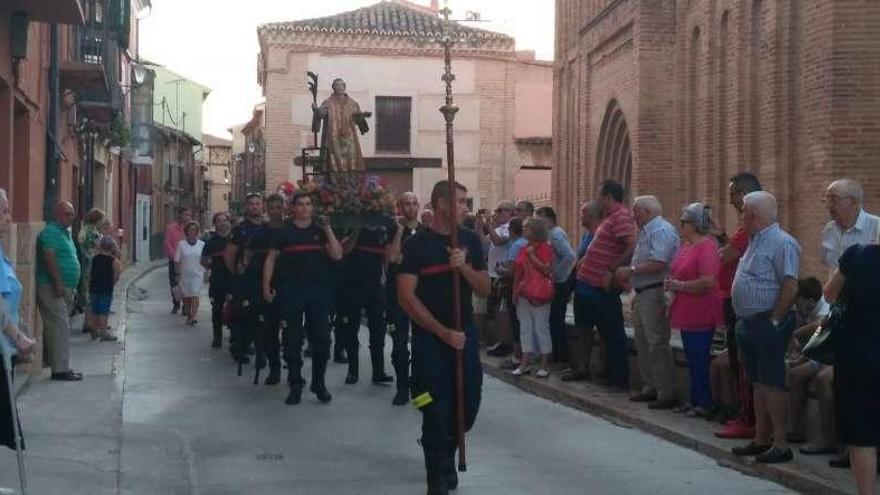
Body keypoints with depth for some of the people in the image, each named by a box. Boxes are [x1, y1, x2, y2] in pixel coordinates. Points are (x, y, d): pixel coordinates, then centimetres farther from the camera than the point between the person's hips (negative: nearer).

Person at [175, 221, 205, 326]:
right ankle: (188, 316, 20)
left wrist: (205, 273, 4)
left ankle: (194, 316, -19)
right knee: (186, 296, 8)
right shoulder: (181, 244, 1)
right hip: (184, 275, 2)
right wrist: (178, 274, -1)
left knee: (194, 295, -14)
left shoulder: (202, 244, 3)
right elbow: (177, 261, 3)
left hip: (197, 275, -2)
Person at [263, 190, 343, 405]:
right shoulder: (284, 232, 4)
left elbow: (337, 255, -2)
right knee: (292, 340, 1)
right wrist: (266, 286, -4)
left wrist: (328, 229, -8)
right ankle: (295, 386, 10)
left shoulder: (320, 230, 8)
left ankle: (319, 383, 15)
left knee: (321, 338, 2)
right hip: (291, 290, -2)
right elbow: (270, 260, 4)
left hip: (318, 290, 2)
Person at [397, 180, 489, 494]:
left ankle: (442, 452, 37)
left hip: (466, 335, 4)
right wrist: (443, 332, -17)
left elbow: (485, 290, 4)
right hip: (430, 338, -4)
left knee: (467, 406, 8)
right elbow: (406, 297, -13)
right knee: (437, 411, -1)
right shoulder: (417, 244, -8)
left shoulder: (470, 241, 6)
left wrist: (464, 266, -15)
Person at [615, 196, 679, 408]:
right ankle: (650, 388, 22)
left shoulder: (661, 231, -14)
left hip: (655, 294, -11)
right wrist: (630, 279, 18)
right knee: (643, 344, 14)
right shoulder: (646, 231, 18)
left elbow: (658, 264, -24)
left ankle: (667, 394, -5)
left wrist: (631, 271, -15)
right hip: (643, 294, 11)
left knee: (657, 345, -9)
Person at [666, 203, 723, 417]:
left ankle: (704, 404, 5)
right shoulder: (687, 245, 12)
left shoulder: (707, 247, -17)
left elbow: (708, 281, -26)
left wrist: (680, 286, -16)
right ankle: (694, 401, 24)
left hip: (701, 315, -9)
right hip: (687, 312, 9)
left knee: (700, 359, -3)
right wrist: (672, 284, 7)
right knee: (692, 359, 15)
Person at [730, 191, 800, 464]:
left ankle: (780, 444, -3)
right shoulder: (755, 241, 16)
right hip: (749, 323, 10)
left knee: (772, 384, -7)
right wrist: (743, 320, 15)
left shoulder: (782, 243, -15)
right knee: (759, 383, 14)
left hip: (768, 323, -10)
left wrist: (774, 321, -19)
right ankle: (761, 439, 21)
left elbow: (790, 286, -21)